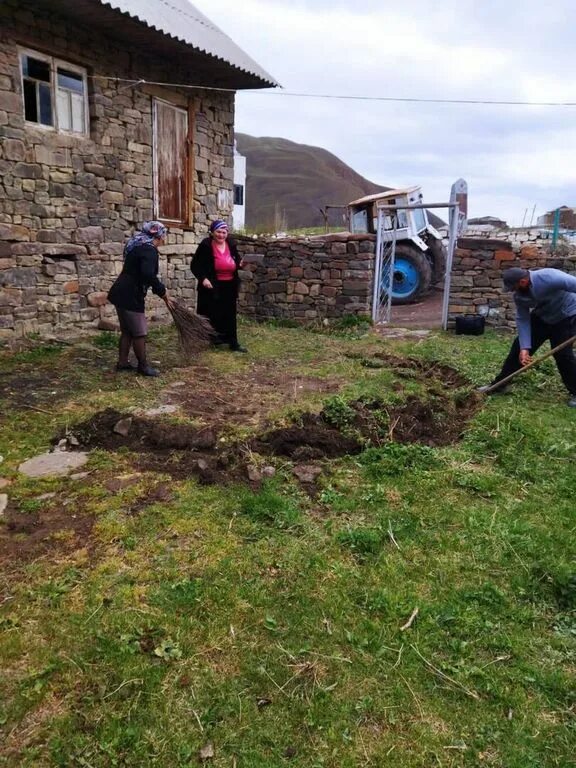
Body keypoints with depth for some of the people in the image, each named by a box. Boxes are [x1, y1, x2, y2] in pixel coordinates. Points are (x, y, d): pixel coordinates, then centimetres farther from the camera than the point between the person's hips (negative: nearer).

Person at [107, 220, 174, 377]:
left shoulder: (138, 245, 17)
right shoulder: (149, 250, -16)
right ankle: (143, 366, 7)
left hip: (122, 293, 10)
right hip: (130, 296, -10)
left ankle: (122, 362, 22)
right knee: (139, 332, -1)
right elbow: (148, 275, -30)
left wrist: (161, 291, 23)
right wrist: (162, 291, -19)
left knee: (127, 330, 16)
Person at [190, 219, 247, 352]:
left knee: (230, 315, 9)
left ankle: (233, 343, 16)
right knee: (212, 315, 2)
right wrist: (203, 278, -21)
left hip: (229, 287, 5)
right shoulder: (205, 246, -9)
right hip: (212, 287, -5)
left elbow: (235, 263, 17)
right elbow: (194, 265, -8)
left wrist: (240, 264, -6)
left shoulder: (231, 245, 5)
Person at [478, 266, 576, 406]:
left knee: (562, 354, -12)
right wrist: (524, 348, -22)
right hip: (542, 316, 6)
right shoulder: (519, 295, -16)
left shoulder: (549, 278, -36)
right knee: (519, 347, 0)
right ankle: (498, 384, 9)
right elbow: (522, 320, -12)